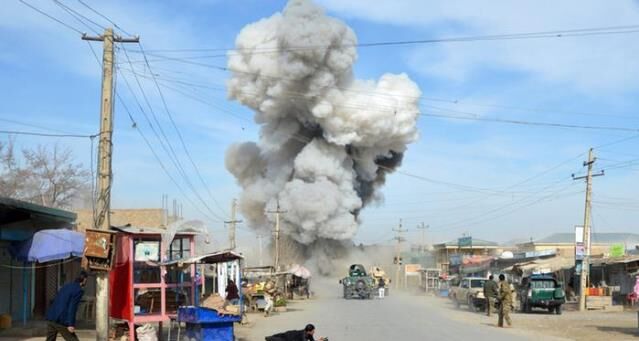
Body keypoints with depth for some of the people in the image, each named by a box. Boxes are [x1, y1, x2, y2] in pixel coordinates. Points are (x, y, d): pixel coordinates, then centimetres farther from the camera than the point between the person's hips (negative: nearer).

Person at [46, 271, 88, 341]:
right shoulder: (79, 290, -4)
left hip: (50, 318, 8)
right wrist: (70, 324, -17)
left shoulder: (66, 286, 20)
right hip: (61, 321, -8)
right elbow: (72, 307, -14)